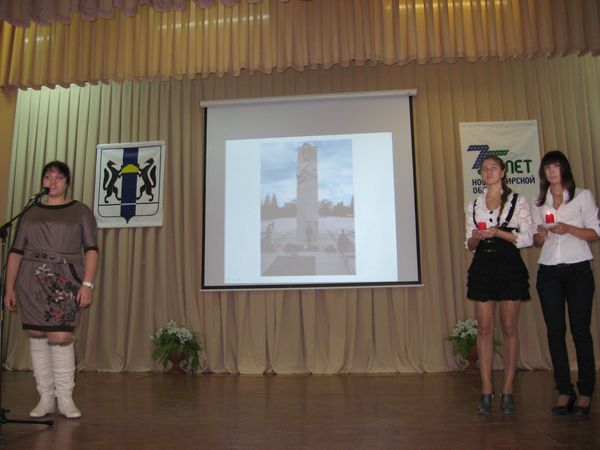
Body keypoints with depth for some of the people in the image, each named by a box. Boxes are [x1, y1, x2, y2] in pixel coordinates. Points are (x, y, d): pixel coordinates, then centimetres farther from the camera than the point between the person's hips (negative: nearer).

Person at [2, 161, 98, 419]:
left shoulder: (80, 211, 6)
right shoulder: (30, 213, 13)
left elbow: (91, 250, 0)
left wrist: (87, 284, -11)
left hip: (65, 281, -3)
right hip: (32, 281, 3)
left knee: (61, 338, -9)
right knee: (36, 337, 2)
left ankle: (65, 399, 3)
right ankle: (45, 398, 14)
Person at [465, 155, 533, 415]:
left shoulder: (517, 201, 5)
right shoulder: (474, 205, 14)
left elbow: (527, 238, -2)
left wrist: (498, 232, -14)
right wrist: (476, 237, -8)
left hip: (510, 267, -2)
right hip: (483, 267, 3)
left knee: (509, 328, 1)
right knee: (484, 329, 0)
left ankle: (507, 391, 9)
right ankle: (486, 391, 5)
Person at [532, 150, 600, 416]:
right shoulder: (539, 204, 16)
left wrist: (568, 229, -16)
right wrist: (540, 235, -4)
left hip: (578, 270, -3)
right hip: (548, 272, 3)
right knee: (555, 331, 1)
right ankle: (564, 391, 8)